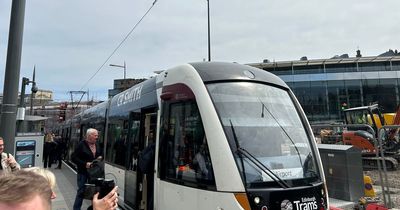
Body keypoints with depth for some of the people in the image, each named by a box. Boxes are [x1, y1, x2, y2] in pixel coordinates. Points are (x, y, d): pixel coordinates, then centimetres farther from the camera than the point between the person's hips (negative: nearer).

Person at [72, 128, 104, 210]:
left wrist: (100, 157, -2)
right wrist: (85, 163, -22)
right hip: (83, 172, -5)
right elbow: (73, 157, -14)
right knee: (81, 191, 0)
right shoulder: (81, 145, -13)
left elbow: (101, 153, 21)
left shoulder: (97, 145, 5)